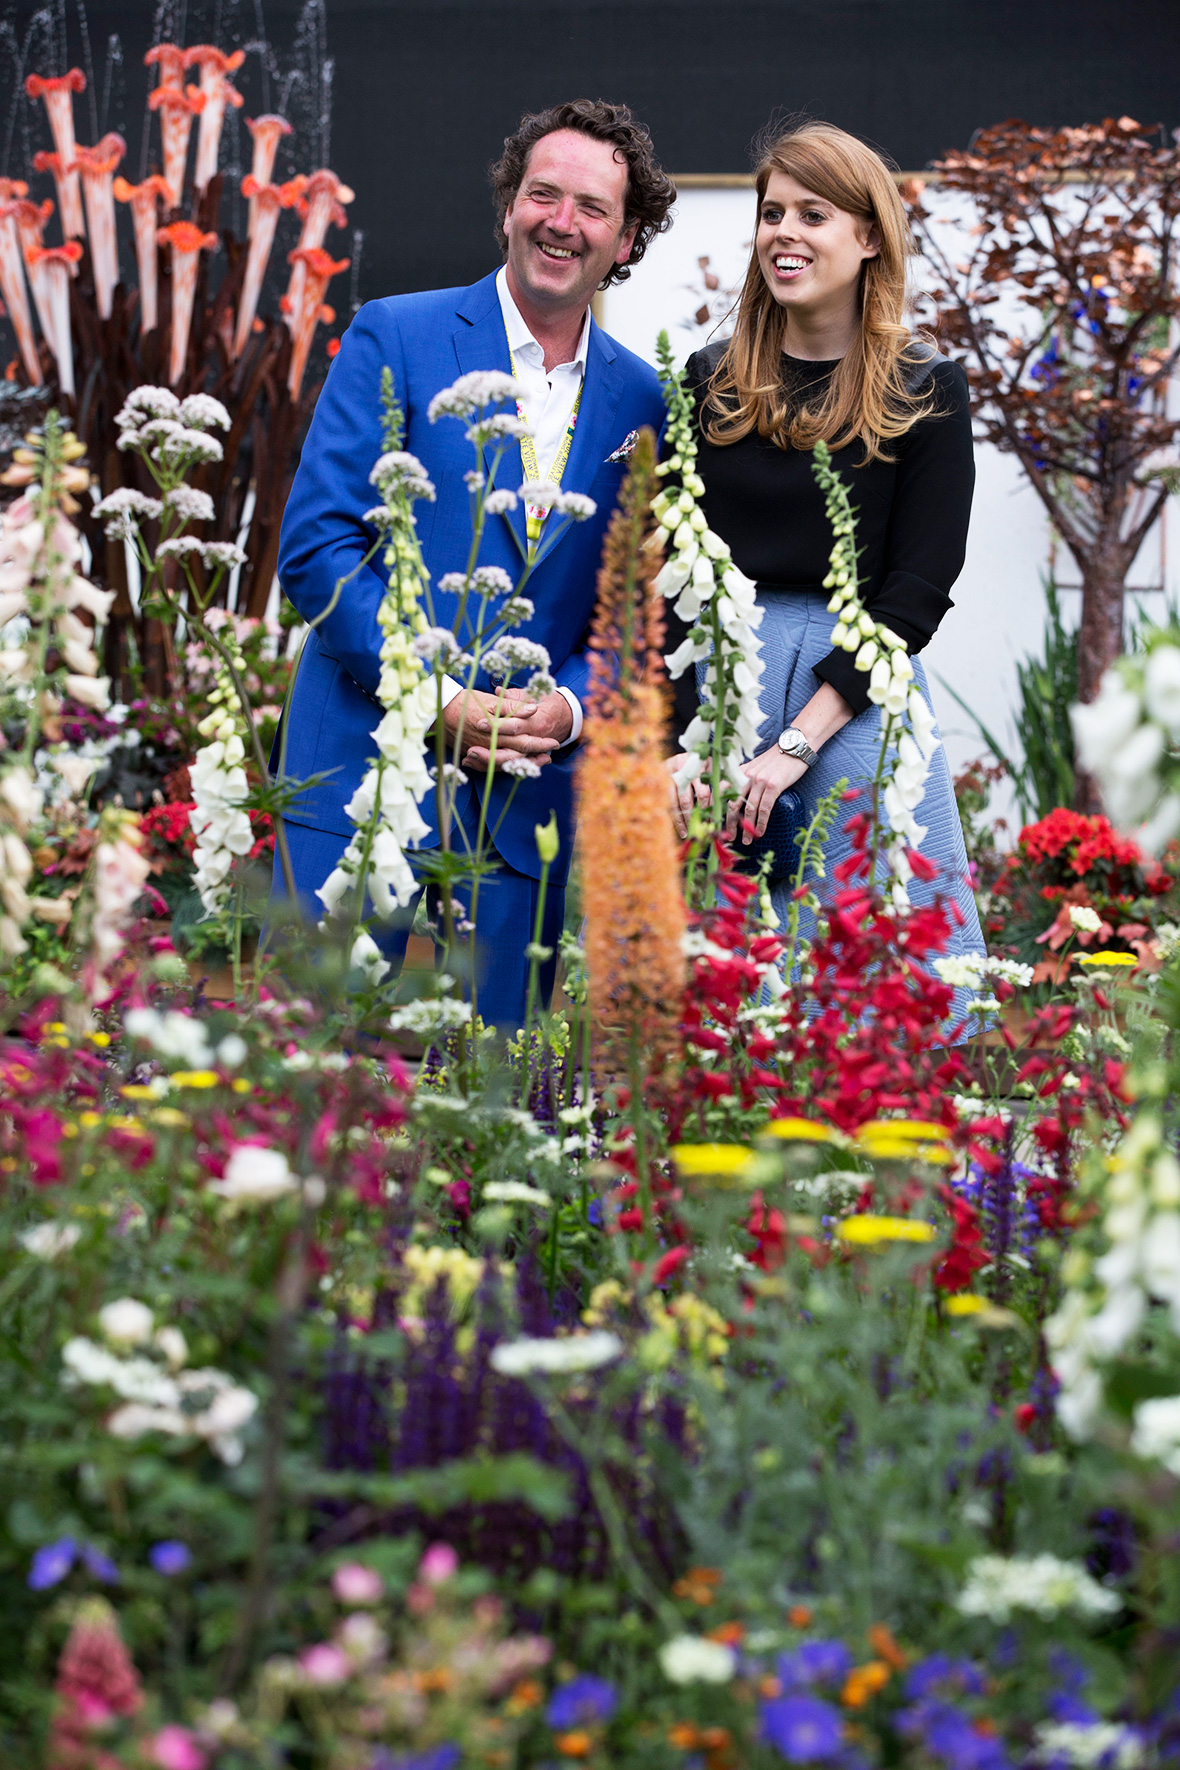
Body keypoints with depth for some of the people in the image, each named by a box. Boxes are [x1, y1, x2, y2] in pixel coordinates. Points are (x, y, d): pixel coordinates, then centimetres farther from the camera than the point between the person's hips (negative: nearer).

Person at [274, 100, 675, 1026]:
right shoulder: (396, 339, 1)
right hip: (368, 766, -3)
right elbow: (316, 543, -5)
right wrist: (441, 699, -13)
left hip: (529, 795, 3)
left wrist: (570, 707, -8)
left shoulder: (640, 400, 10)